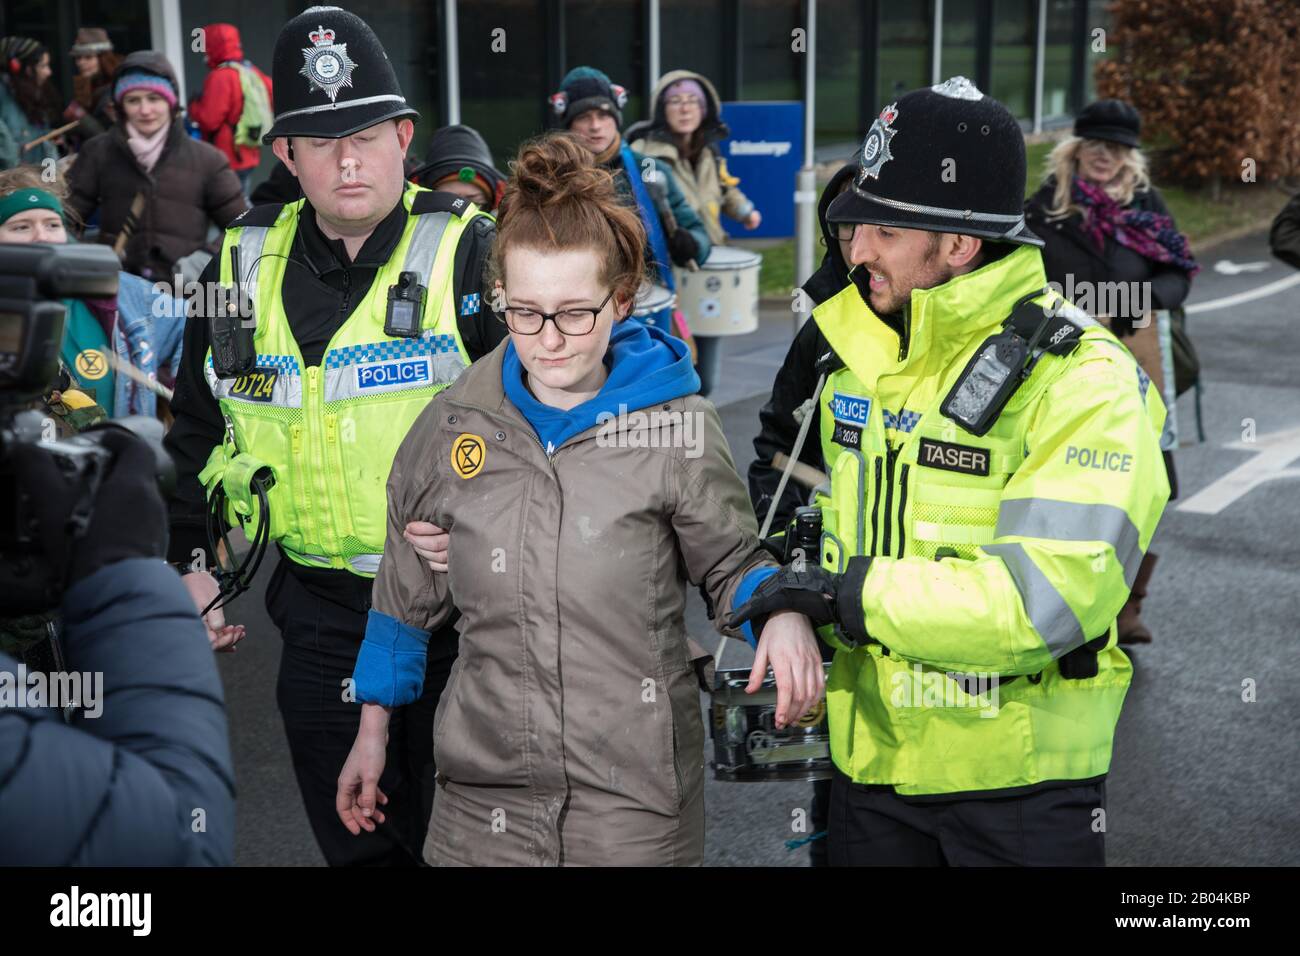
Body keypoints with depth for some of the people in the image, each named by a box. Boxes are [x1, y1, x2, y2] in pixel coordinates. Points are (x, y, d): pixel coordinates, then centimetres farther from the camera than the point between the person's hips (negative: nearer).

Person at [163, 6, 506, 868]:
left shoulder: (468, 254, -9)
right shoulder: (244, 264, 4)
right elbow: (200, 425, 15)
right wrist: (192, 560, 11)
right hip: (320, 611, 4)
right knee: (355, 839, 16)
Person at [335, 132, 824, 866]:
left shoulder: (678, 424, -7)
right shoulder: (456, 424, 0)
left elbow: (732, 561, 6)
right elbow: (408, 590, 13)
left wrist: (781, 612, -16)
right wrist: (373, 730, 17)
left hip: (635, 792, -2)